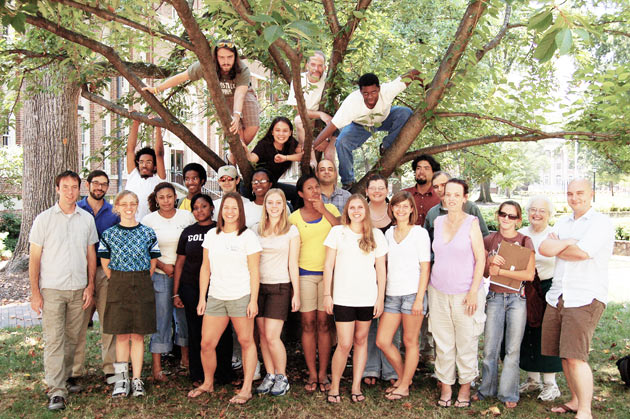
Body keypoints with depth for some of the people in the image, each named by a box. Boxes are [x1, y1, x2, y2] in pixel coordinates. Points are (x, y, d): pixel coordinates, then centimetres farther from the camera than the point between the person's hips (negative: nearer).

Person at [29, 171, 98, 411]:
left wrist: (90, 285, 6)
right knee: (53, 339, -6)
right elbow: (34, 258, -1)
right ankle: (56, 391, -4)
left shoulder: (87, 219, 7)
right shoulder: (44, 219, -1)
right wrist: (35, 292, -5)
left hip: (78, 289, 3)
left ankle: (64, 378, 25)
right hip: (52, 289, -3)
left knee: (72, 338, 10)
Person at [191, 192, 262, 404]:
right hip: (215, 297, 4)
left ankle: (246, 388, 12)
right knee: (206, 343, 4)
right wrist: (202, 298, 9)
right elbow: (205, 268, 13)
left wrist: (253, 300, -10)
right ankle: (208, 383, 25)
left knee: (246, 341, 2)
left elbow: (254, 271, -5)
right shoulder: (212, 235, 10)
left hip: (241, 297, -4)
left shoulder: (248, 236, -3)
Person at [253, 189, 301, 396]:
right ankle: (269, 375, 21)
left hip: (280, 287, -3)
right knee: (263, 335, 6)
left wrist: (296, 293, -3)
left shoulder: (291, 231, 0)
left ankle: (282, 377, 11)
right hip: (258, 286, 4)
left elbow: (293, 265, -1)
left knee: (272, 336, -8)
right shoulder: (256, 229, 8)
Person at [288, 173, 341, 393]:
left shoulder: (330, 209, 6)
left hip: (328, 272, 0)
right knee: (308, 324, 2)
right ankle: (312, 373, 12)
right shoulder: (295, 217, 4)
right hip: (305, 274, 0)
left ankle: (323, 373, 12)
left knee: (323, 323, 3)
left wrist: (323, 209, -13)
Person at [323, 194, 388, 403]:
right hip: (343, 298, -2)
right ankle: (334, 387, 13)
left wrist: (380, 298, 3)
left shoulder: (376, 235, 6)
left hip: (368, 298, 2)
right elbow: (328, 265, 2)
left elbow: (380, 269, 7)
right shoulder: (337, 232, 1)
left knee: (361, 340, 9)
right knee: (344, 345, -4)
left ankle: (356, 387, 20)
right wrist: (327, 295, -1)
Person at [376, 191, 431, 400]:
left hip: (412, 294, -5)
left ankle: (404, 386, 17)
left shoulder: (420, 233, -2)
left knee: (410, 341, 4)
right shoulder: (389, 233, 14)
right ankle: (402, 377, 25)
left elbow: (425, 268, -5)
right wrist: (381, 293, 11)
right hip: (392, 294, 6)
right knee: (382, 341, 4)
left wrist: (419, 299, -11)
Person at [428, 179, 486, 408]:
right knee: (443, 343, 8)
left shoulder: (471, 223, -5)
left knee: (466, 342, 6)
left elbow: (480, 259, -6)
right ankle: (445, 386, 21)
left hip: (465, 293, -3)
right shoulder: (438, 222, 7)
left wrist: (474, 292, -11)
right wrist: (431, 286, 12)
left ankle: (465, 388, 21)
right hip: (439, 292, 4)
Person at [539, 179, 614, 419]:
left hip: (586, 299, -6)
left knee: (575, 358, -12)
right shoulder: (563, 223, 17)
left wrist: (556, 247, -1)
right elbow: (543, 248, 4)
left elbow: (582, 252, -17)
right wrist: (568, 242, -12)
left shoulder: (601, 223, -3)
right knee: (564, 356, 11)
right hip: (557, 297, 7)